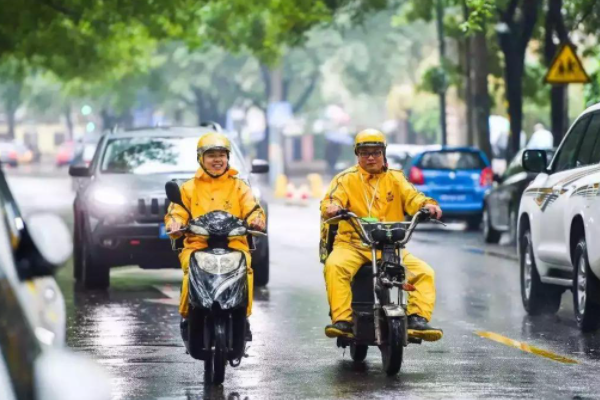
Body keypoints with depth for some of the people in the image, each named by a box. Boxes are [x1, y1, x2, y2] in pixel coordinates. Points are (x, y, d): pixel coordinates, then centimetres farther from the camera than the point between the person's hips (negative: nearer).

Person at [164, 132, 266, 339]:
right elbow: (176, 212, 13)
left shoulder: (239, 187, 20)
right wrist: (174, 225, -10)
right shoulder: (189, 188, 22)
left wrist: (256, 220, -15)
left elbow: (253, 209, 9)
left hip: (234, 243, 0)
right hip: (197, 244, 0)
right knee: (192, 269, -34)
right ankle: (187, 315, -20)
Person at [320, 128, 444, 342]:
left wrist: (427, 204, -24)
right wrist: (331, 208, -34)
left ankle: (418, 319, -21)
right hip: (352, 244, -3)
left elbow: (411, 196, -1)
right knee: (335, 266, -34)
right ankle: (342, 320, -36)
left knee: (424, 272, -16)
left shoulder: (395, 178, 14)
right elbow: (332, 198, -8)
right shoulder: (346, 179, 7)